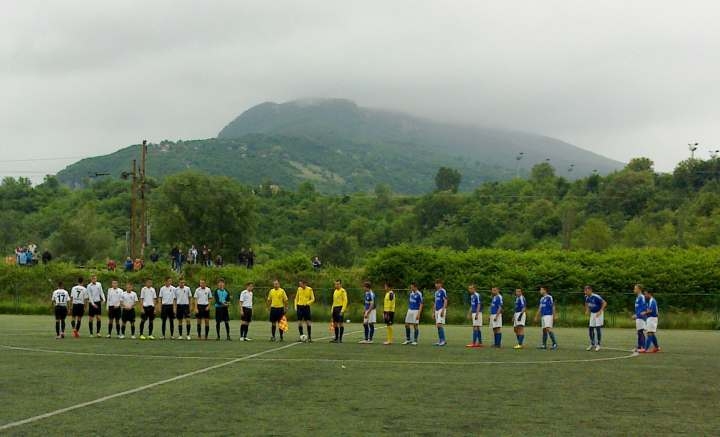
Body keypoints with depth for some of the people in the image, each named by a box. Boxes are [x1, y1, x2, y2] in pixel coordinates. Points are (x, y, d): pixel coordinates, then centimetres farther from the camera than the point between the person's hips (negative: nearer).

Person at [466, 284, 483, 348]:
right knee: (477, 328, 9)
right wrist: (469, 314, 20)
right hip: (473, 313, 9)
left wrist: (477, 314, -21)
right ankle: (480, 343, 12)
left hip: (477, 313, -9)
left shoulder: (477, 295, -13)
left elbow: (479, 305, -17)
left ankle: (474, 343, -12)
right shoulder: (472, 296, 15)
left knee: (475, 328, -10)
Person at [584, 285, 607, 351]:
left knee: (598, 328, -9)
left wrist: (600, 311, -27)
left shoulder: (596, 297, -25)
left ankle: (598, 345, 0)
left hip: (599, 313, -7)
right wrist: (587, 311, 8)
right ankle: (592, 344, 16)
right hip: (592, 313, 7)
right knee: (590, 328, 5)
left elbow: (604, 303, -23)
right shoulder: (587, 297, -2)